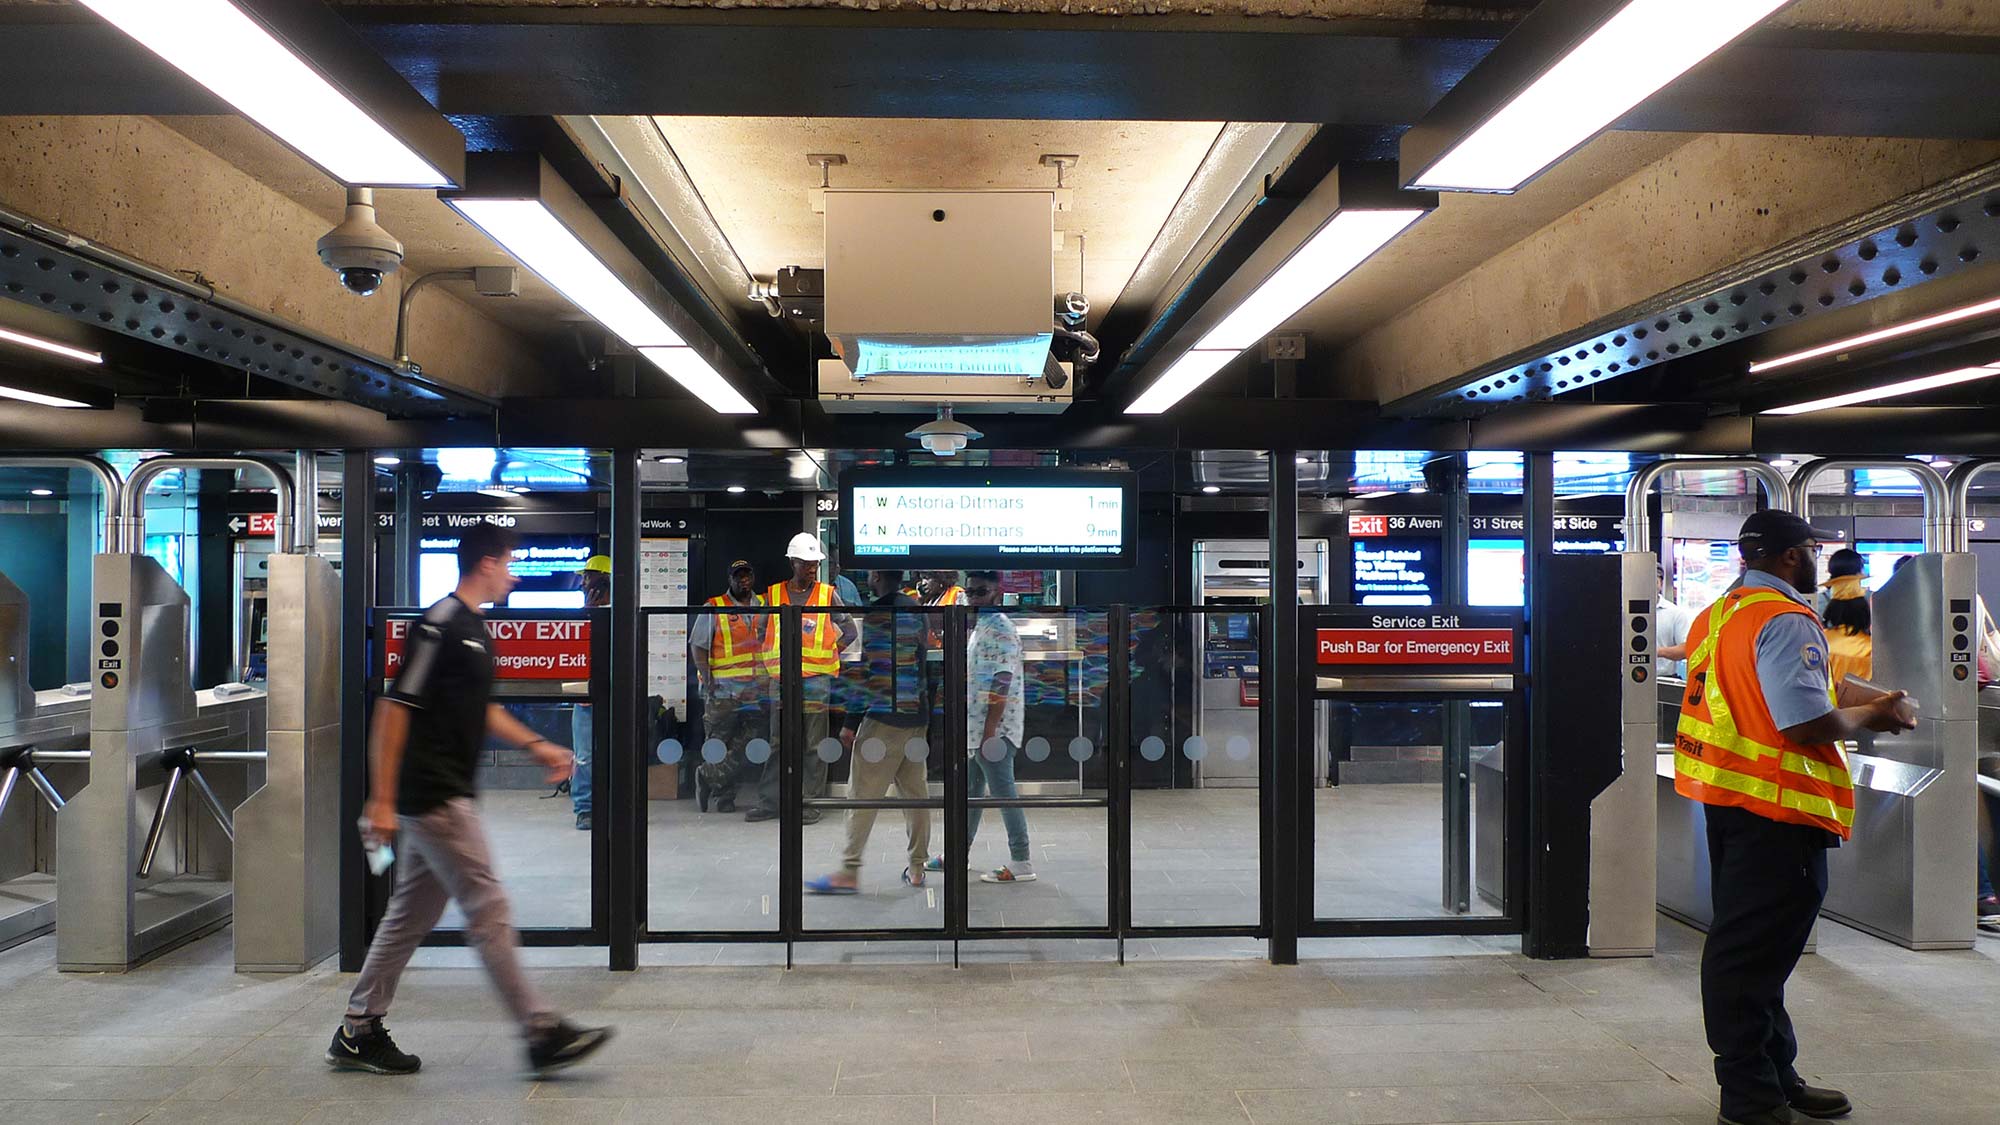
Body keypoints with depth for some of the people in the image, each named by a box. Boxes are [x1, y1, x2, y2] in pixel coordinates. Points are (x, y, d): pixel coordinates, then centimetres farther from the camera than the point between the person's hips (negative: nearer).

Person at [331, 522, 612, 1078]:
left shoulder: (474, 629, 15)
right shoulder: (440, 625, -15)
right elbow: (394, 708, -18)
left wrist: (537, 745, 18)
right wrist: (381, 801, -19)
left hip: (448, 797, 10)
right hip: (434, 798, -10)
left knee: (412, 915, 15)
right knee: (488, 910, -7)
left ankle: (358, 1032, 25)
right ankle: (542, 1033, -3)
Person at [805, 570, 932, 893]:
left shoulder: (876, 613, -10)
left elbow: (867, 672, -14)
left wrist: (851, 721, -10)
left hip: (884, 717, -7)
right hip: (917, 715, 7)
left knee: (863, 794, -4)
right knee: (915, 792, 10)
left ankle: (848, 872, -3)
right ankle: (916, 869, 14)